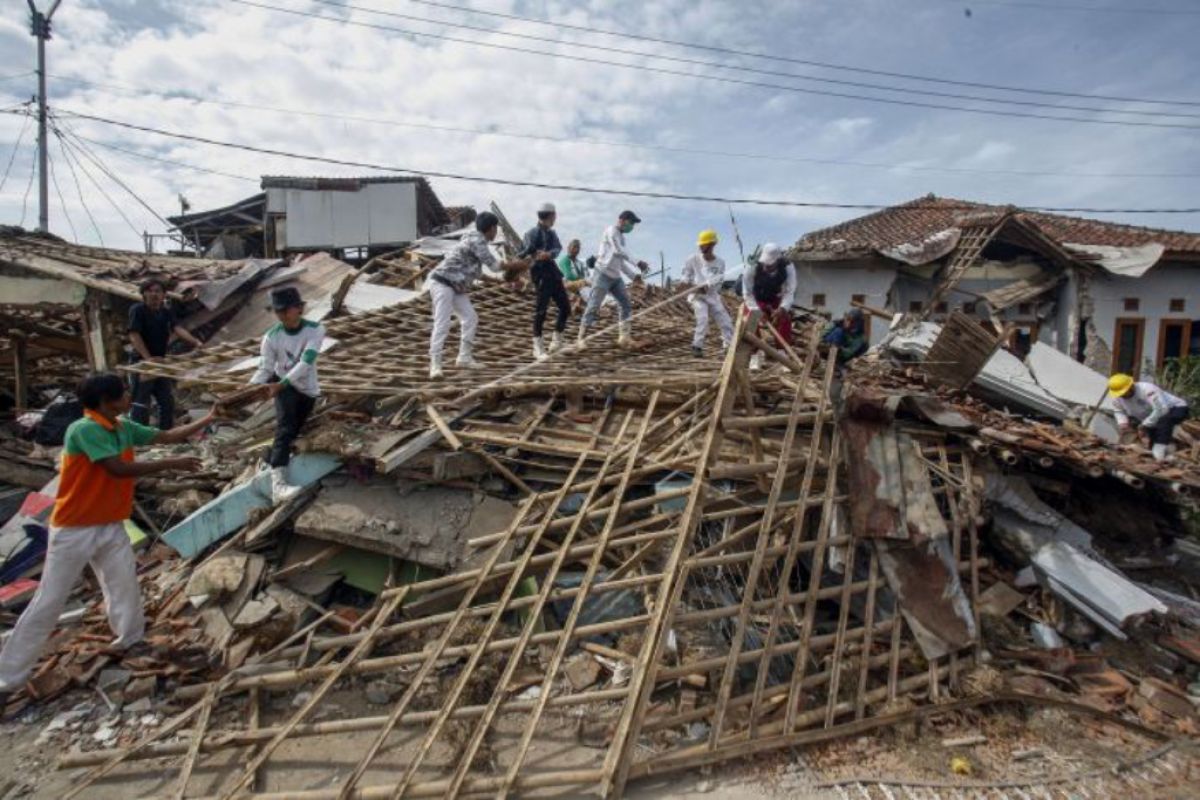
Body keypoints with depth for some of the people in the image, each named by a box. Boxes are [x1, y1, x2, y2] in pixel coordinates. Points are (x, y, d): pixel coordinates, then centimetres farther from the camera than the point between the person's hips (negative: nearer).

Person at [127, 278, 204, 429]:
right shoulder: (137, 310, -12)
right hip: (142, 362, -7)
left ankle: (166, 433, 25)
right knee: (141, 403, -3)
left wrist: (196, 342, -28)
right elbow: (134, 336, -19)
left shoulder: (167, 312, 6)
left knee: (167, 401, 13)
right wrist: (148, 358, -30)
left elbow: (177, 328, -9)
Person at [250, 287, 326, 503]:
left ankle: (271, 461, 45)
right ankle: (278, 483, -32)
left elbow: (305, 363, -29)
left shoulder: (315, 330, -21)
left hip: (307, 389, 2)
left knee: (293, 431, 15)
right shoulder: (271, 337, -16)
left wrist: (279, 385, -37)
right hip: (282, 385, -1)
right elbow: (264, 369, -13)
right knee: (285, 428, -22)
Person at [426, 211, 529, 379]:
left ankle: (464, 358, 16)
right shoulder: (477, 241, -17)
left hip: (455, 287, 10)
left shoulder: (476, 239, 13)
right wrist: (516, 265, -5)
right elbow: (494, 265, -16)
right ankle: (435, 364, -16)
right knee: (442, 323, -15)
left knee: (470, 318, 9)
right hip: (442, 283, -10)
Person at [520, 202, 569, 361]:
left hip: (553, 272, 8)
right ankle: (538, 346, -5)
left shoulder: (552, 233, 14)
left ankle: (557, 340, 25)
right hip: (540, 274, -8)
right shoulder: (533, 233, -7)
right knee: (541, 309, -11)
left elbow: (558, 249, -4)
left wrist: (549, 254, -25)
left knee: (565, 307, 10)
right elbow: (523, 252, -16)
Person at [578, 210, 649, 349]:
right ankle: (582, 338, -3)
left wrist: (634, 274, 11)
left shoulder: (621, 237, 18)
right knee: (593, 307, -8)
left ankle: (624, 337, 9)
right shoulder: (611, 230, -8)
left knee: (626, 306, 5)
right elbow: (618, 251, -23)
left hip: (616, 277, 9)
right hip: (603, 275, -9)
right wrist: (637, 263, -26)